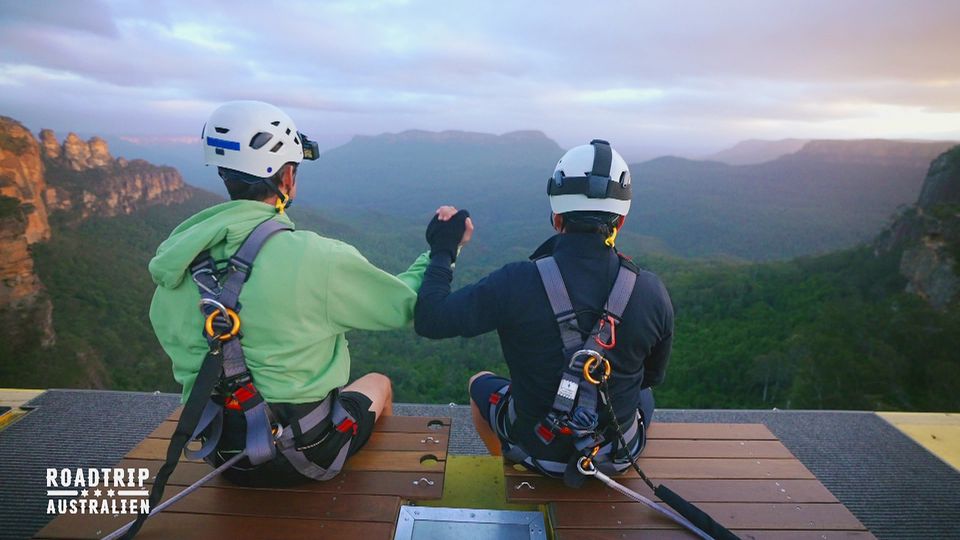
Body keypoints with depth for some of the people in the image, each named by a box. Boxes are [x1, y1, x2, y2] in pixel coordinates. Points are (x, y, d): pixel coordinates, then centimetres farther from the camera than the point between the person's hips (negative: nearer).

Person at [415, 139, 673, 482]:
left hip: (539, 451, -2)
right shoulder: (652, 292, -18)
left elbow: (428, 321, -20)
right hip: (619, 456, 2)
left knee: (480, 384, 30)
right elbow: (654, 376, -1)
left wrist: (442, 250, -6)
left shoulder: (517, 283, -28)